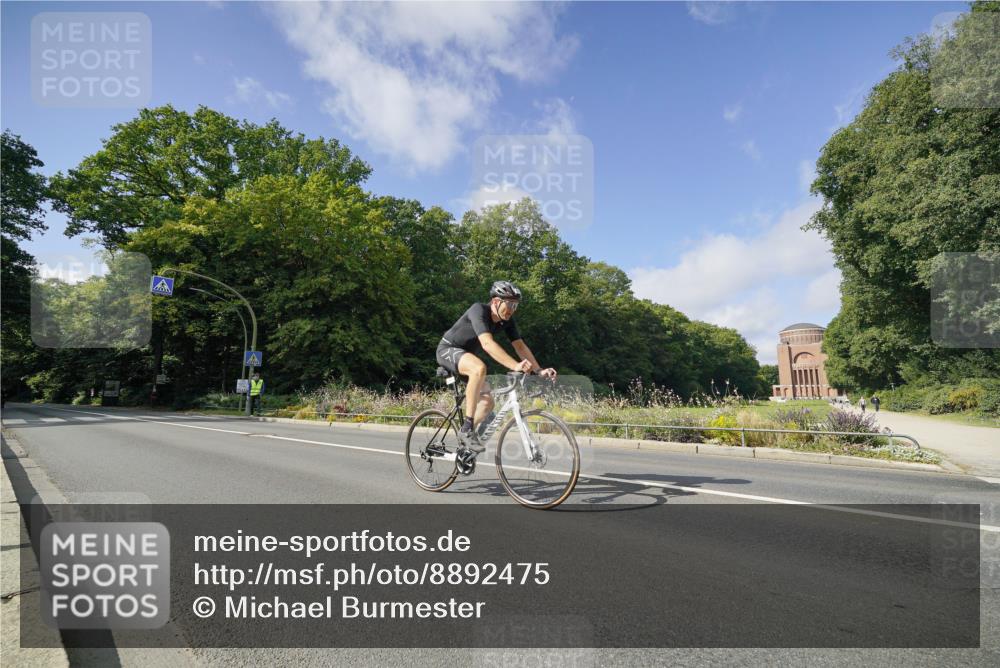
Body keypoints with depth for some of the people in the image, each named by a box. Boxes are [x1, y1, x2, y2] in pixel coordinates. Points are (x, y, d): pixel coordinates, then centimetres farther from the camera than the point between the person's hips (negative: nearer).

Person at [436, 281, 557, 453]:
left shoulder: (507, 320, -7)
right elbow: (487, 343, -43)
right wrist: (515, 366, -52)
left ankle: (463, 437, 20)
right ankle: (467, 429, -31)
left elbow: (520, 345, -8)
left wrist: (539, 370, -21)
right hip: (448, 350, -8)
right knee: (479, 368, -38)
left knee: (487, 402, 0)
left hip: (467, 354, 8)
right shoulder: (479, 310, -30)